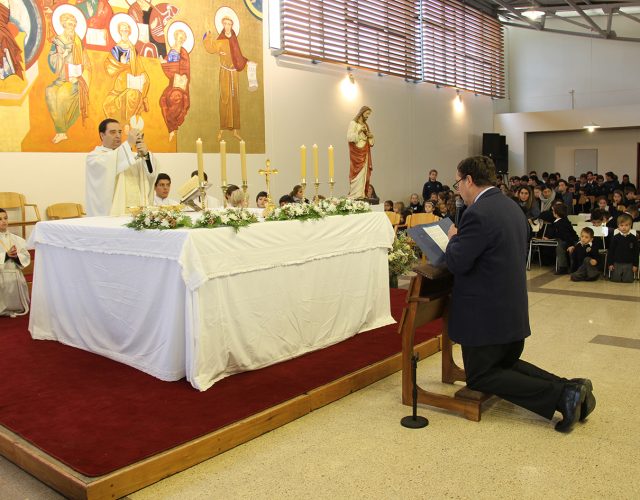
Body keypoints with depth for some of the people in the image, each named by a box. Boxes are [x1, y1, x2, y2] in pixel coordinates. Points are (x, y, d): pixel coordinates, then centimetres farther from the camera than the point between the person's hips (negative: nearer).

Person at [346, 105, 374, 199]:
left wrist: (370, 136, 0)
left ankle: (361, 195, 3)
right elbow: (349, 137, -13)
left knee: (364, 174, 2)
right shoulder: (353, 123, -2)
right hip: (357, 153, -7)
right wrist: (359, 131, -20)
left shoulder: (366, 125, 18)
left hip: (365, 153, 7)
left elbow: (370, 142, 22)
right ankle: (354, 197, -12)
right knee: (357, 174, -11)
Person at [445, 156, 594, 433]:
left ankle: (560, 395, -7)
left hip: (486, 313, -9)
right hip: (514, 309, 9)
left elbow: (456, 264, -21)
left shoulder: (477, 213, -22)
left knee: (478, 377, 6)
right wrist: (462, 239, 12)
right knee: (506, 364, 26)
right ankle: (569, 387, 7)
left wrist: (454, 238, -3)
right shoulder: (512, 206, 8)